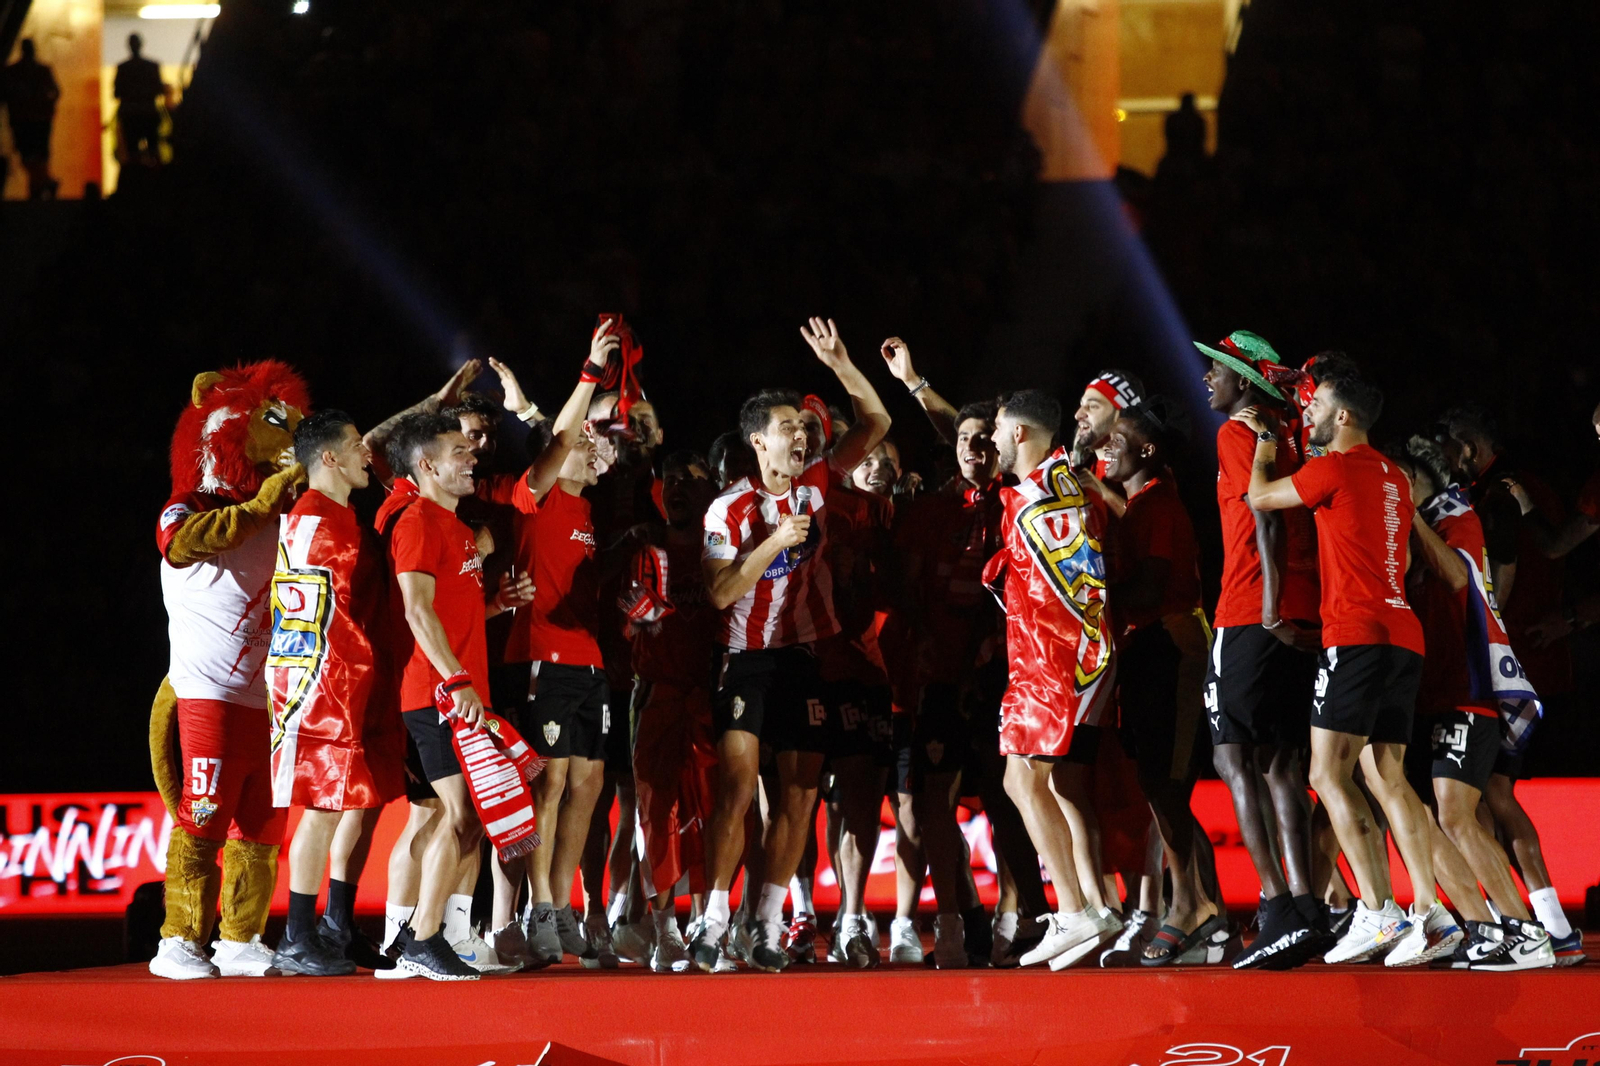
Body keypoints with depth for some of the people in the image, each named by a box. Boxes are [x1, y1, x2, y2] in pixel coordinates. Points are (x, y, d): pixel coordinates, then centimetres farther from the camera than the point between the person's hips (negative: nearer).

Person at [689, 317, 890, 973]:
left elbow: (875, 425, 6)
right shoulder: (729, 509, -4)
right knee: (738, 787, -15)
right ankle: (713, 919, -10)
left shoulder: (814, 487, 6)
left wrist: (840, 365, -6)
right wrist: (774, 542, -17)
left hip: (807, 658, 4)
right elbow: (720, 592, -10)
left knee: (799, 795, 2)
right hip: (748, 657, -4)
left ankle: (768, 923, 9)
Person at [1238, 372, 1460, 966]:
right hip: (1405, 634, 8)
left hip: (1357, 634, -8)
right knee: (1387, 777, 8)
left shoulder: (1335, 468, -5)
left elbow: (1260, 497, 6)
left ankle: (1378, 913, -18)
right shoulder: (1393, 478, 20)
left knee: (1329, 775, -8)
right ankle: (1430, 914, -3)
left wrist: (1266, 441, 24)